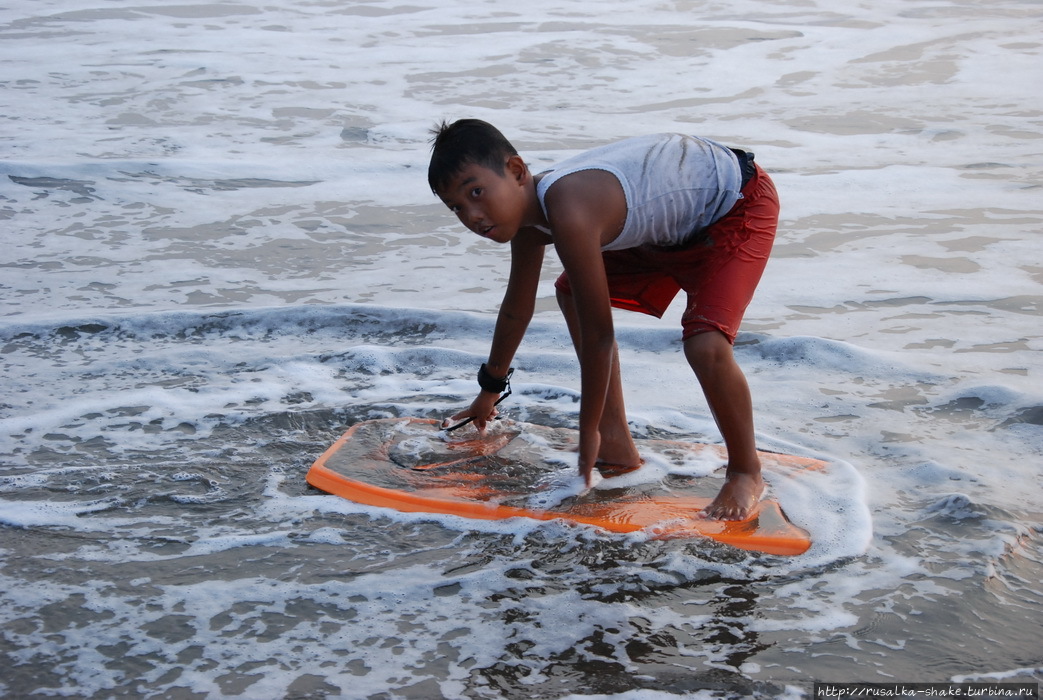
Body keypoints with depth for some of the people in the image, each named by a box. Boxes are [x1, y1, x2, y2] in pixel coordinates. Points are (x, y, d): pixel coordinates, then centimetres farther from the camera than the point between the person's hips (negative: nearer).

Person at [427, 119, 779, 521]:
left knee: (705, 346, -28)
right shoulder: (528, 206, -6)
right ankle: (619, 447, 19)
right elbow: (517, 308, 12)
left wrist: (588, 431, -17)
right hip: (672, 221, 10)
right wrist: (490, 389, 26)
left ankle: (746, 473, 0)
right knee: (572, 295, 14)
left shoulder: (568, 214, -36)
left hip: (740, 202, -10)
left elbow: (598, 336, -29)